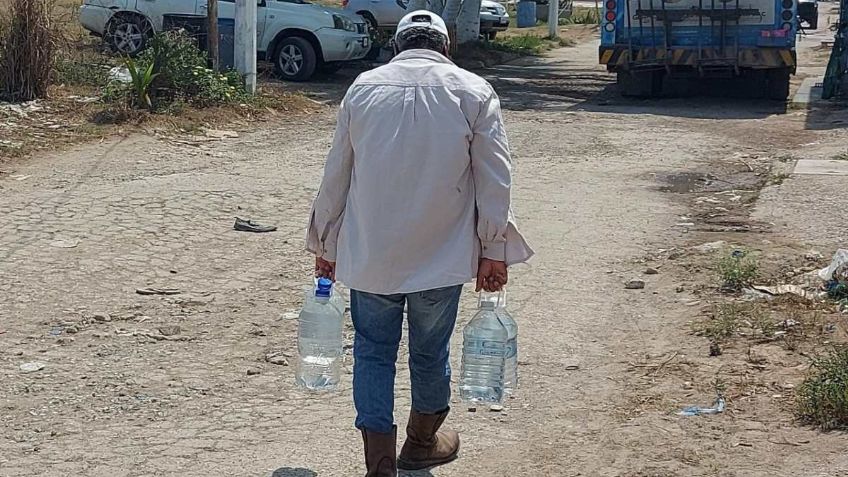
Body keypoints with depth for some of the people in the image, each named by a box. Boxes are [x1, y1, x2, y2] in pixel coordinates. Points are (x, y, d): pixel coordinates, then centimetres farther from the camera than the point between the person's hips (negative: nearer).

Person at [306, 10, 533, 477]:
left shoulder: (364, 87, 3)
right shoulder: (474, 91, -2)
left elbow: (335, 173, 7)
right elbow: (494, 179, -3)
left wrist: (325, 243, 16)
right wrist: (493, 251, 4)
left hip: (369, 253, 1)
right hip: (441, 254, 0)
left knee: (374, 351, 10)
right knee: (430, 351, 16)